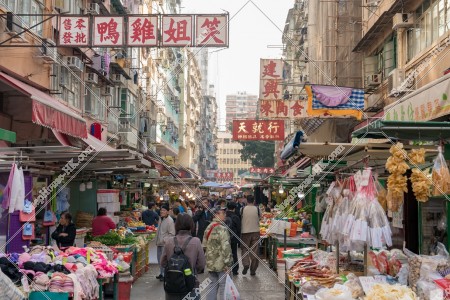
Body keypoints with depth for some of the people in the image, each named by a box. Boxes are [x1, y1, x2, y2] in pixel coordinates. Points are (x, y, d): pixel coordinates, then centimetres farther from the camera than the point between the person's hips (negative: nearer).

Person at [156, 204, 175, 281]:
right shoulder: (161, 219, 11)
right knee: (159, 259, 16)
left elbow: (172, 234, -18)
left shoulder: (170, 220, -16)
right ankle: (161, 273, 28)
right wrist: (157, 240, 17)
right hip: (159, 243, 9)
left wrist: (164, 239, -19)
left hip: (165, 244, -9)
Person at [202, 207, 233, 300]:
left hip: (210, 263, 8)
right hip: (221, 264, -8)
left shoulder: (208, 228, 9)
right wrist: (228, 263, -17)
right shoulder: (222, 229, -18)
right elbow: (226, 248, -23)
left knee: (212, 285, 16)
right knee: (224, 286, 2)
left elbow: (204, 245, 16)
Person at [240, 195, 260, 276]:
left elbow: (240, 220, 2)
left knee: (244, 249, 11)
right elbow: (259, 219, 6)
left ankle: (246, 264, -12)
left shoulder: (243, 209, -6)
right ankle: (253, 270, 9)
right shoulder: (256, 209, -5)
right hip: (255, 231, 1)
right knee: (254, 251, 7)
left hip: (245, 232, -1)